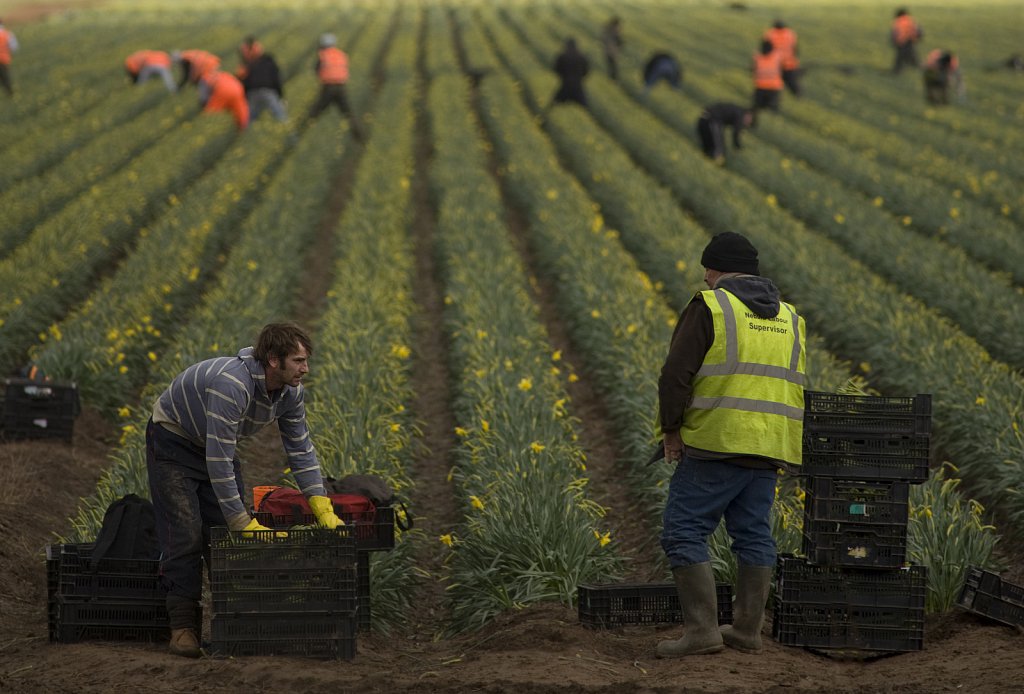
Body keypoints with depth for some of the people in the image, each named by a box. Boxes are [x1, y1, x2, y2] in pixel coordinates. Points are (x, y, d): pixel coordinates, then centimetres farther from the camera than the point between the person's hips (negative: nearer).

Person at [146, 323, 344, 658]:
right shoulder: (231, 384, -41)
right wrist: (244, 523, -37)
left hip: (217, 444, 7)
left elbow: (301, 450, -4)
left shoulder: (291, 393, -16)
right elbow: (219, 461, -40)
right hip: (173, 441, -7)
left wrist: (323, 509, -14)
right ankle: (183, 625, -10)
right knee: (186, 534, -14)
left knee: (227, 533, 1)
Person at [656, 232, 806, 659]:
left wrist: (671, 428, -1)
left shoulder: (710, 307, -5)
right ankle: (747, 631, 14)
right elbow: (797, 388, 21)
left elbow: (677, 374, -11)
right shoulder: (788, 319, 17)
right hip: (768, 448, 7)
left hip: (716, 443, -7)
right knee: (754, 536, 11)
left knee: (685, 533, -4)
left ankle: (701, 630, -10)